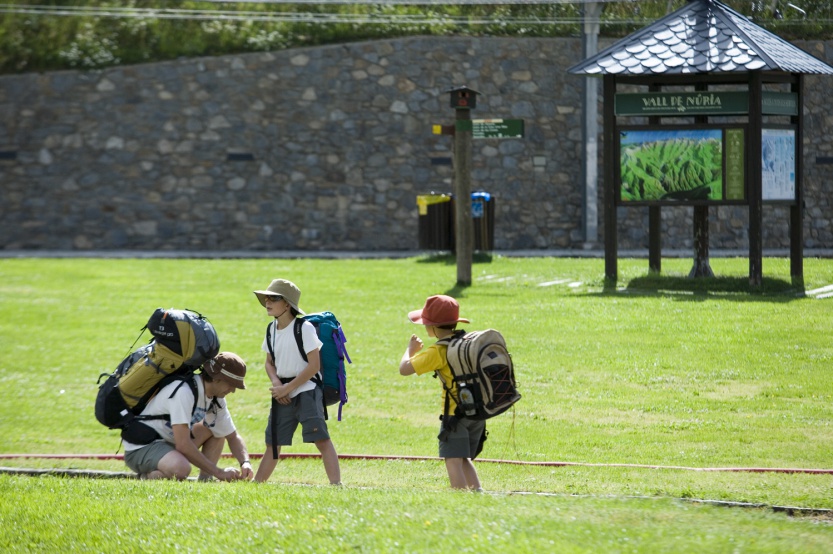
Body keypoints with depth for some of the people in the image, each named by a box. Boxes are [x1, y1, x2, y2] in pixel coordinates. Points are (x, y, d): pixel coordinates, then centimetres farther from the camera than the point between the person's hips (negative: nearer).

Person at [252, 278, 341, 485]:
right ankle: (257, 482, 18)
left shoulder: (304, 328, -12)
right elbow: (269, 362, 19)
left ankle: (336, 483, -23)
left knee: (320, 438, -17)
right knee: (273, 442, 11)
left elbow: (314, 365, -15)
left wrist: (288, 388, -14)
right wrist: (276, 383, -3)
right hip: (283, 394, 7)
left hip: (306, 389, -7)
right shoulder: (272, 330, 9)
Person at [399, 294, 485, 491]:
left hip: (455, 412, -8)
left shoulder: (438, 351, -11)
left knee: (453, 461, -10)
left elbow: (404, 368, -11)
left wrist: (411, 349, 9)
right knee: (464, 460, 20)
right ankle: (478, 492, 7)